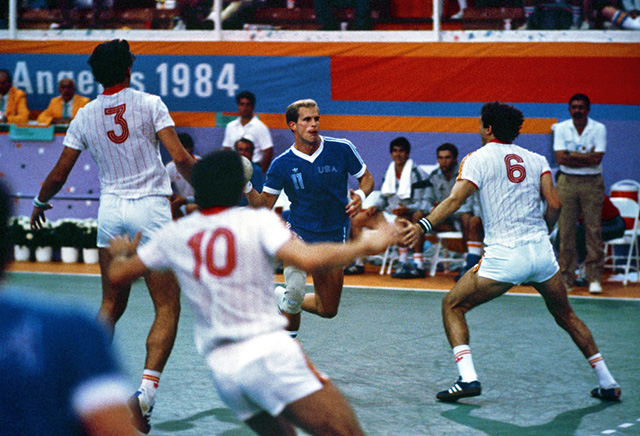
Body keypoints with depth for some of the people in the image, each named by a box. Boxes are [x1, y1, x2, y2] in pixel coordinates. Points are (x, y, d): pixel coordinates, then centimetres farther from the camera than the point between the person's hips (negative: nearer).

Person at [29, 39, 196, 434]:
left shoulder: (85, 117, 6)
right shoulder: (149, 104, -5)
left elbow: (58, 175, 10)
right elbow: (181, 158, -13)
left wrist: (40, 202, 29)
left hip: (111, 209, 4)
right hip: (151, 208, -4)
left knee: (111, 306, 18)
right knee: (168, 308, -2)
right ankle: (146, 393, -17)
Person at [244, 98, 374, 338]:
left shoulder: (342, 149, -6)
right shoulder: (281, 165, -6)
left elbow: (366, 177, 7)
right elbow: (265, 204, -2)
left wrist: (360, 195, -14)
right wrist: (246, 187, -21)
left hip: (333, 238, 2)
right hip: (298, 234, -2)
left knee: (328, 309, 8)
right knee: (294, 292, -26)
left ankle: (283, 297, 37)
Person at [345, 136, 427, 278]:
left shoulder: (415, 174, -8)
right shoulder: (389, 173, 13)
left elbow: (420, 204, -13)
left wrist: (406, 210, -32)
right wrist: (375, 207, 0)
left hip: (408, 215, -7)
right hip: (389, 214, 7)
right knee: (356, 219, -4)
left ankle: (404, 263, -39)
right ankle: (358, 263, -3)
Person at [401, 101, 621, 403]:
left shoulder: (479, 158, 2)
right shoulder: (536, 159, 13)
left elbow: (455, 200, -12)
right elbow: (554, 204, 4)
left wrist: (422, 226, -18)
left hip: (504, 255, -4)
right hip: (542, 253, 5)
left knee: (452, 306, 10)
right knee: (565, 315, 24)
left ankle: (467, 378, -7)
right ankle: (607, 383, 22)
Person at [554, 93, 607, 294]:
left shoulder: (599, 129, 0)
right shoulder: (561, 128, 4)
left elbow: (597, 158, -10)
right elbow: (560, 159, -7)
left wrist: (572, 155, -9)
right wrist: (586, 157, -9)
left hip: (592, 182, -1)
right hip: (567, 181, 1)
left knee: (594, 230, -3)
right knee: (566, 231, -1)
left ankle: (594, 278, 3)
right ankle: (566, 278, 5)